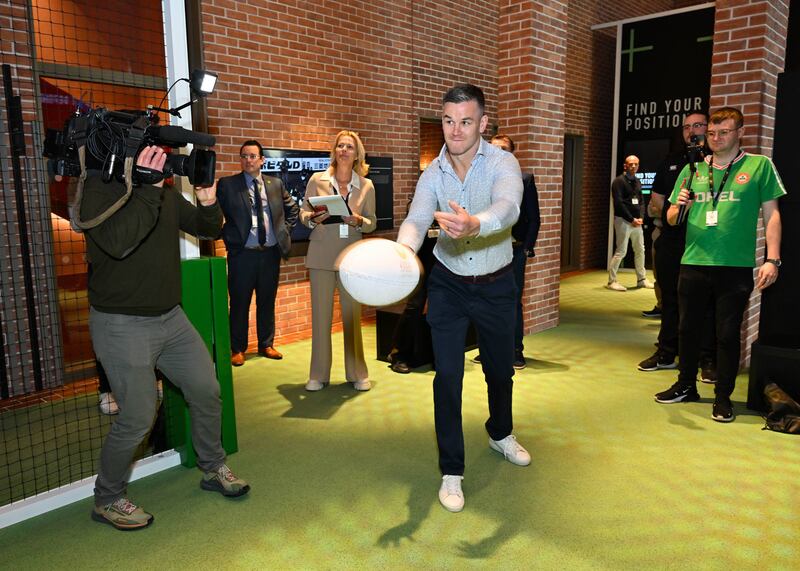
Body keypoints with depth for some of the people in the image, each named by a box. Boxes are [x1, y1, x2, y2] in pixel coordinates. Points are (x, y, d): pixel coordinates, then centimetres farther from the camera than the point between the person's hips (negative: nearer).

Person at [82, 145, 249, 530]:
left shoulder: (165, 192, 6)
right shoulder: (98, 187, -15)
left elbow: (208, 229, 10)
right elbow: (117, 242, -32)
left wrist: (209, 203, -11)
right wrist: (147, 189, -32)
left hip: (171, 317, 7)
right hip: (123, 326, -7)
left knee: (207, 392, 11)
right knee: (138, 417, -2)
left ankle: (213, 469, 34)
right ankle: (107, 500, 23)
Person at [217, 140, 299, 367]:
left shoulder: (276, 184, 9)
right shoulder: (226, 184, -1)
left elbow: (292, 209, 20)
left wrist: (285, 230, 9)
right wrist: (229, 237, -6)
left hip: (270, 252, 3)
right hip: (242, 253, -3)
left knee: (267, 302, 12)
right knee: (239, 303, 4)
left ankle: (266, 345, 25)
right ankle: (237, 349, 16)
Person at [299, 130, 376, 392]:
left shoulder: (366, 186, 4)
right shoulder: (317, 180, 3)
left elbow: (372, 222, 8)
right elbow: (303, 212, 8)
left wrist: (359, 221, -13)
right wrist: (312, 218, -14)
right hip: (321, 255, 0)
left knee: (352, 316, 5)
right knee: (320, 315, 3)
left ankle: (357, 374, 20)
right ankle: (318, 375, 17)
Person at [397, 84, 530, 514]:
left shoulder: (502, 164, -16)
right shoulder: (433, 174, -8)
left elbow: (508, 208, -38)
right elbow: (416, 220, -25)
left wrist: (474, 224, -61)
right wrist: (403, 250, -49)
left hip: (496, 285, 0)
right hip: (448, 284, 1)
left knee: (500, 369, 17)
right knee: (447, 375, -6)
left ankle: (500, 434, 48)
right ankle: (451, 471, 10)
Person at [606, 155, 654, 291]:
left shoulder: (637, 182, 16)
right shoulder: (619, 181, -7)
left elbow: (640, 201, 18)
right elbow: (619, 203, -15)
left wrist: (640, 217, 1)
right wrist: (631, 219, -15)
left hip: (636, 221, 8)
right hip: (623, 220, -8)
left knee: (640, 250, 11)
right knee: (621, 251, -9)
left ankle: (641, 279, 20)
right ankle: (612, 281, -2)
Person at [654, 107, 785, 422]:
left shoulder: (759, 165, 3)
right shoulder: (692, 170, 11)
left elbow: (771, 214, 1)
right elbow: (672, 219, 13)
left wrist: (772, 259, -8)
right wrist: (679, 207, -11)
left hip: (736, 267, -3)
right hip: (693, 264, 3)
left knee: (728, 334, 4)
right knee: (687, 328, 11)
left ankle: (723, 396, 19)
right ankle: (686, 386, 28)